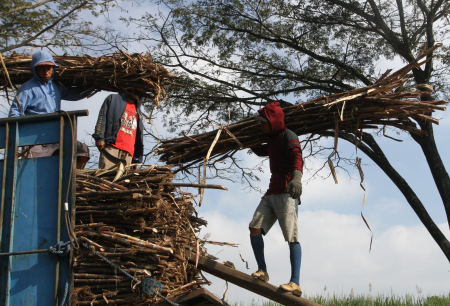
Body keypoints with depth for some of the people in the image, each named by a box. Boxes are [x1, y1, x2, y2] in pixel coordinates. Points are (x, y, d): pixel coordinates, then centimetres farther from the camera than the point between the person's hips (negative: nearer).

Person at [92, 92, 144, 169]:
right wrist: (100, 137, -9)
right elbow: (102, 118, 5)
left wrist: (136, 158, 15)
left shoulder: (137, 112, 30)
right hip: (112, 147, -4)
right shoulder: (114, 99, 17)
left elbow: (139, 136, 25)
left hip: (128, 153, 4)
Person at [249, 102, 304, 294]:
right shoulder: (273, 140, 22)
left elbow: (297, 156, -27)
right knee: (255, 228, -2)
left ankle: (295, 282, -17)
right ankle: (262, 271, 7)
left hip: (286, 194, -9)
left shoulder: (288, 137, -6)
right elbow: (259, 151, 46)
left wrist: (296, 177, -44)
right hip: (271, 193, 9)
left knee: (292, 237, -13)